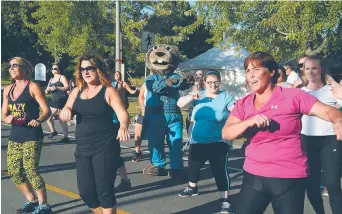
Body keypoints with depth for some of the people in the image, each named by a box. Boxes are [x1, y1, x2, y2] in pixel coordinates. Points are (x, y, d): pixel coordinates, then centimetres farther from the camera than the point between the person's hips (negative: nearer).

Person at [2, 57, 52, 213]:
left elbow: (47, 110, -13)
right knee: (14, 171, 8)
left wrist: (38, 120, -33)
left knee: (31, 170, -10)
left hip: (32, 136, -7)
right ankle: (32, 201, 26)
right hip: (15, 136, 7)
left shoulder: (33, 87, -7)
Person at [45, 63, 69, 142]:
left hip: (62, 99, -8)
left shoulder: (62, 77, -2)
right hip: (54, 100, 8)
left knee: (62, 120, -8)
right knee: (48, 117, 9)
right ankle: (53, 131, 30)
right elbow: (46, 92, 21)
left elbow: (67, 87, -15)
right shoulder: (51, 80, 20)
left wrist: (57, 88, -26)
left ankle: (66, 137, -1)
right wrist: (47, 90, -3)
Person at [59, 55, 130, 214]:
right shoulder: (77, 92, 11)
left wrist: (123, 126, -38)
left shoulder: (108, 91, -4)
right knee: (85, 191, 6)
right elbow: (63, 116, 11)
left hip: (105, 148, -5)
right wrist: (66, 110, -14)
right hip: (83, 149, 5)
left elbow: (123, 113, -15)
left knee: (104, 189, -5)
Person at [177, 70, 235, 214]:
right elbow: (180, 104, -6)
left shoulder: (225, 97, -5)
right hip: (197, 142, 4)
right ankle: (192, 188, 45)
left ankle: (225, 200, 0)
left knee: (220, 170, -9)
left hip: (218, 143, -4)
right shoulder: (198, 96, 4)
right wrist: (191, 97, -25)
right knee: (193, 166, 19)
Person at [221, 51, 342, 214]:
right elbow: (226, 134, -3)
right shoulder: (243, 104, 5)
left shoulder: (293, 96, -6)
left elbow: (328, 111, -10)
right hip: (254, 176, 4)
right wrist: (249, 121, -21)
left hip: (289, 178, -3)